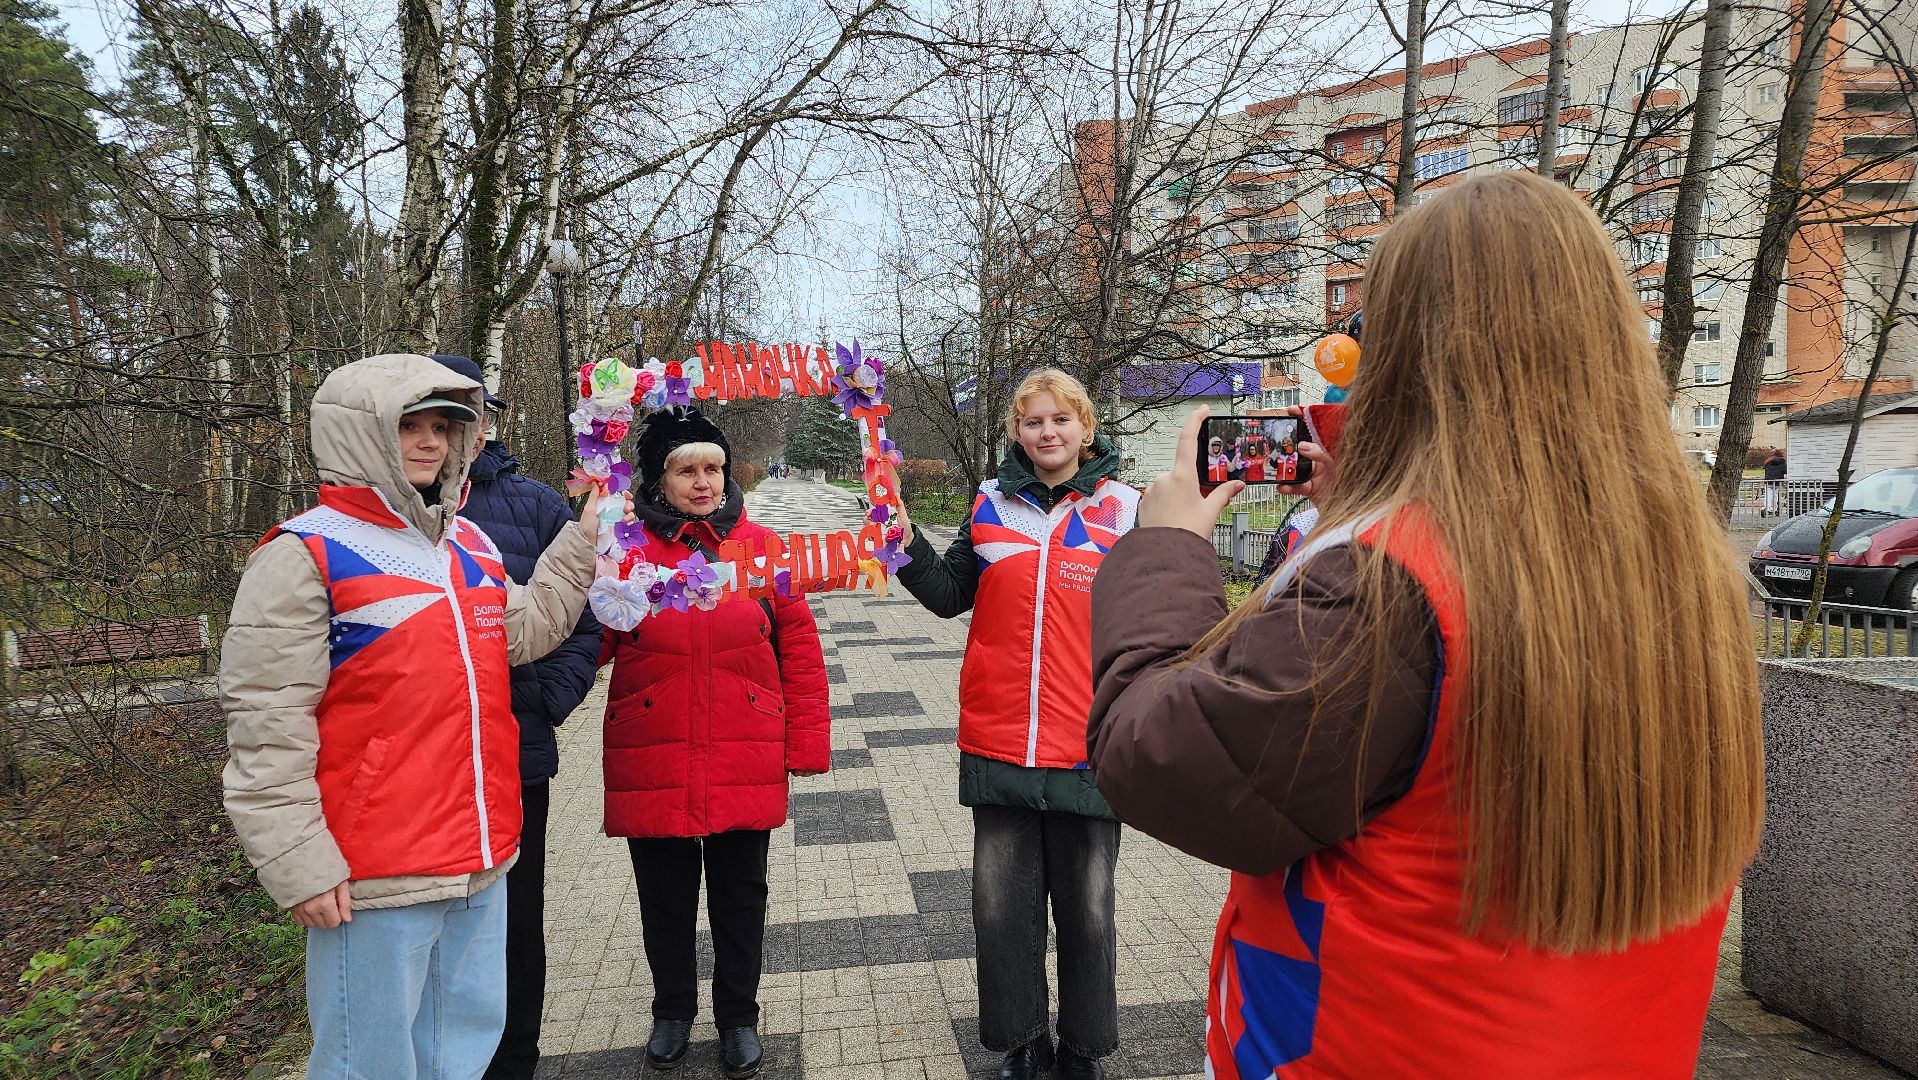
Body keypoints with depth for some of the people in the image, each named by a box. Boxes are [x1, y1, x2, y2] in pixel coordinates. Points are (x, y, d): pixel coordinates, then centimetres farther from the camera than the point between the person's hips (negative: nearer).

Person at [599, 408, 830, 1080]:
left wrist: (806, 741, -2)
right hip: (652, 765, 0)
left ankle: (738, 1017, 35)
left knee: (740, 894, 13)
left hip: (746, 764, 0)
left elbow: (799, 645, 1)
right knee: (665, 897, 16)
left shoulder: (761, 546, 1)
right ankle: (673, 1012, 40)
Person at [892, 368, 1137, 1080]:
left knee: (1087, 909, 12)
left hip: (1088, 747, -1)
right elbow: (950, 595, 9)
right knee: (1002, 905, 12)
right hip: (998, 744, 2)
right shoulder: (992, 505, 5)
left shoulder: (1123, 509, 0)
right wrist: (909, 548, -6)